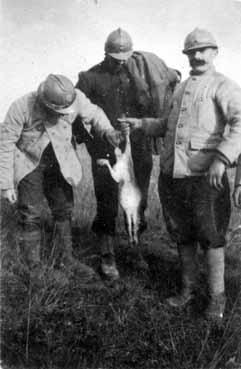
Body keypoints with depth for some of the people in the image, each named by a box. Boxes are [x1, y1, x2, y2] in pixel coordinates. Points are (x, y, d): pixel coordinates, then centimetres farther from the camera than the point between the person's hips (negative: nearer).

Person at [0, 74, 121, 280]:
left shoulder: (75, 97, -20)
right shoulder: (21, 108, -27)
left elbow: (93, 114, 1)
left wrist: (107, 131, -21)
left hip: (59, 162, 3)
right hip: (29, 163, -3)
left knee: (64, 210, 8)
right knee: (31, 215, -3)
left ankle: (64, 258, 27)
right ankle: (32, 266, 13)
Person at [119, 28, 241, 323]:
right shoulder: (181, 88, 20)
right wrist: (140, 124, 21)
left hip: (204, 177, -6)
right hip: (171, 174, 7)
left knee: (211, 237, 1)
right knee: (183, 235, 15)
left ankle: (217, 297, 16)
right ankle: (187, 288, 30)